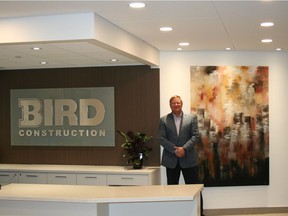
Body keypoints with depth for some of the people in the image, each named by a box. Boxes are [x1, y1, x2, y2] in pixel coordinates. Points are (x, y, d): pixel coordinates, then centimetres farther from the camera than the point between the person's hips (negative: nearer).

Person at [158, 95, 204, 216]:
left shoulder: (192, 118, 4)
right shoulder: (163, 120, 4)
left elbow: (196, 136, -4)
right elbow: (161, 139, -4)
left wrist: (184, 149, -16)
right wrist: (175, 149, -15)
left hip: (189, 158, -1)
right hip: (171, 159, 1)